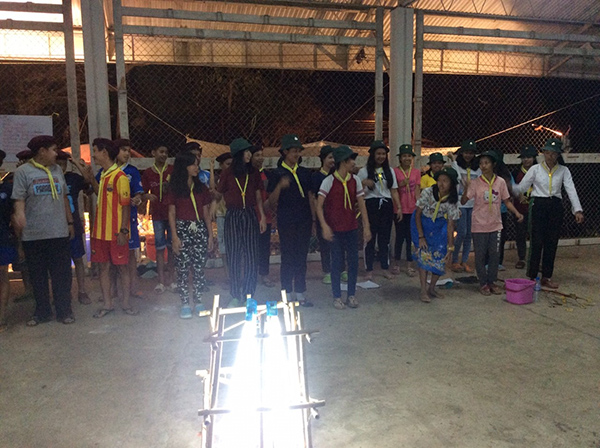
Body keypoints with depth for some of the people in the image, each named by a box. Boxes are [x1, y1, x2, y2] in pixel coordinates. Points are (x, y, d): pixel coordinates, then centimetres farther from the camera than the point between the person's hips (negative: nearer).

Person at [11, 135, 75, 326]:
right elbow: (19, 199, -8)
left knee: (62, 274, 5)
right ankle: (42, 312, 22)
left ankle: (64, 310, 17)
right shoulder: (23, 172, -2)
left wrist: (70, 222, 15)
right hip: (33, 235, -3)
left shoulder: (57, 170, 11)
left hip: (59, 232, 3)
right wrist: (19, 216, -27)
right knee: (38, 276, 8)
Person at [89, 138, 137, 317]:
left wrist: (123, 231, -18)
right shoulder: (103, 175, 12)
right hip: (100, 232, 8)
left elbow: (126, 206, -15)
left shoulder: (120, 177, -13)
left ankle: (126, 304, 15)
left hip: (116, 233, -8)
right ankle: (107, 304, 20)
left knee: (122, 268, 4)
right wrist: (90, 178, 17)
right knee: (103, 267, 11)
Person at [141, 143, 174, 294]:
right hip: (157, 215, 1)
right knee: (160, 248, 3)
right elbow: (143, 192, 12)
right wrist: (148, 196, -10)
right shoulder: (148, 173, 6)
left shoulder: (173, 170, 2)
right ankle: (161, 281, 8)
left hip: (172, 212, -1)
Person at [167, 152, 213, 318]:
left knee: (199, 268, 2)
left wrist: (210, 234, 6)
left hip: (200, 229, 3)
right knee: (183, 269, -1)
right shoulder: (175, 189, 2)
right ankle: (185, 304, 8)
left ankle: (198, 302, 12)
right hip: (182, 229, -2)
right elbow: (172, 214, 0)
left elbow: (206, 213, 11)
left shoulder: (201, 188, 11)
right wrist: (174, 236, -8)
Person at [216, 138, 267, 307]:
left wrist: (262, 216, 7)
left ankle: (248, 296, 10)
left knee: (251, 256, -1)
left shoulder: (254, 173, 7)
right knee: (234, 256, 2)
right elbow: (217, 195, 6)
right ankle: (236, 296, 13)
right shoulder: (227, 174, 0)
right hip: (232, 216, -1)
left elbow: (258, 196, 11)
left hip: (250, 215, 2)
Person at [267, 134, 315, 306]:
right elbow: (272, 202, -7)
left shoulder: (305, 173, 11)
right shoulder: (277, 174, -3)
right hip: (286, 223, -4)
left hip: (304, 221, 4)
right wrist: (280, 186, -24)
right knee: (288, 258, 2)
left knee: (302, 257, 8)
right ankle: (286, 294, 14)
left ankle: (300, 294, 18)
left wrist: (313, 219, 13)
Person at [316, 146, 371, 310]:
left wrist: (366, 226, -1)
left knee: (353, 261, 6)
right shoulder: (329, 181, -10)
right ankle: (337, 297, 16)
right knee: (336, 263, 3)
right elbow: (319, 206, -12)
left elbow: (361, 205, 4)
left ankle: (351, 295, 20)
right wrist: (324, 226, -22)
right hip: (335, 229, -4)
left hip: (352, 228, 4)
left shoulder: (355, 180, 2)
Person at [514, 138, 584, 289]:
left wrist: (578, 210, -16)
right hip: (538, 205, -2)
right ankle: (532, 276, 6)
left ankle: (547, 277, 19)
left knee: (552, 242, 7)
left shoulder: (563, 170, 4)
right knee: (537, 241, -5)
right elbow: (521, 187, 0)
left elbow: (571, 190, -6)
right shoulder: (535, 169, 1)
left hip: (555, 206, 3)